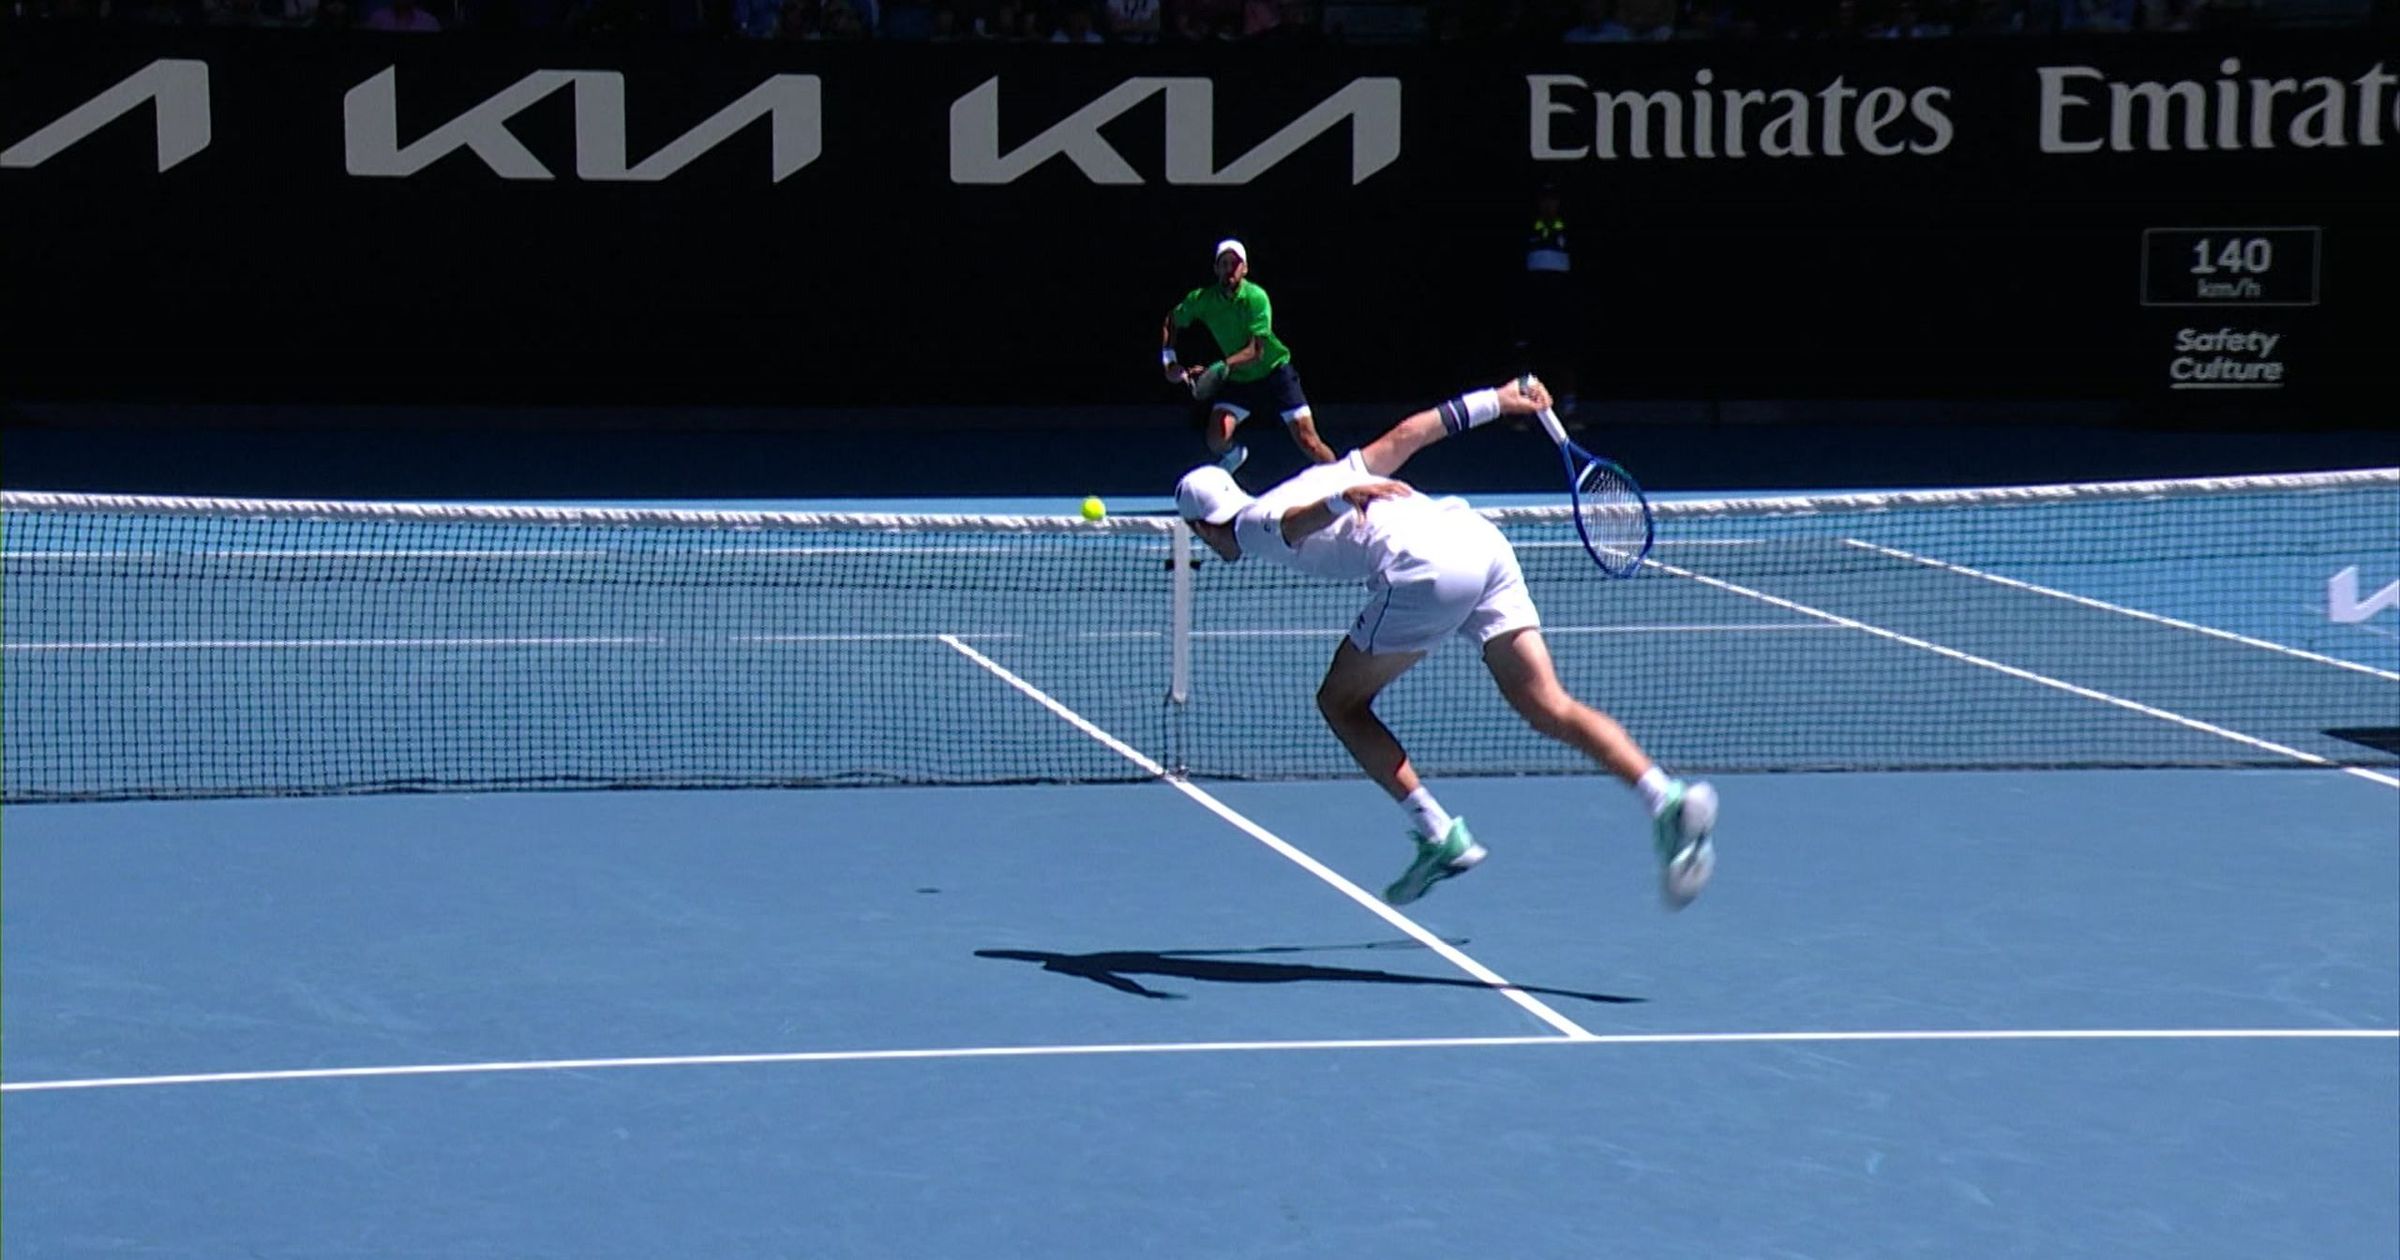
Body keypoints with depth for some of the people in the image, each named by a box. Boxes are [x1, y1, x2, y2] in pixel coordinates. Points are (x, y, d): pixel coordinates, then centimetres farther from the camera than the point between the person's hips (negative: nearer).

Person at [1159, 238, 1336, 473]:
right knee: (1216, 440, -13)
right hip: (1237, 381, 3)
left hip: (1274, 372, -3)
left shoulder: (1255, 297, -22)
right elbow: (1170, 322, 10)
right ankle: (1233, 454, 23)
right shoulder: (1202, 299, -10)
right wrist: (1170, 361, -4)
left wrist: (1219, 367, -40)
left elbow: (1255, 352, -27)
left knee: (1308, 442, -12)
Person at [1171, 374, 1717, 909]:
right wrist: (1496, 400, 38)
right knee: (1549, 708, 1)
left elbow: (1300, 519, -12)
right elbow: (1407, 434, 31)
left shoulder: (1253, 524, 12)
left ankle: (1438, 835, 4)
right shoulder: (1317, 478, 33)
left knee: (1341, 702, 12)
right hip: (1481, 537, 8)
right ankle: (1666, 797, -19)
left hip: (1427, 566, -8)